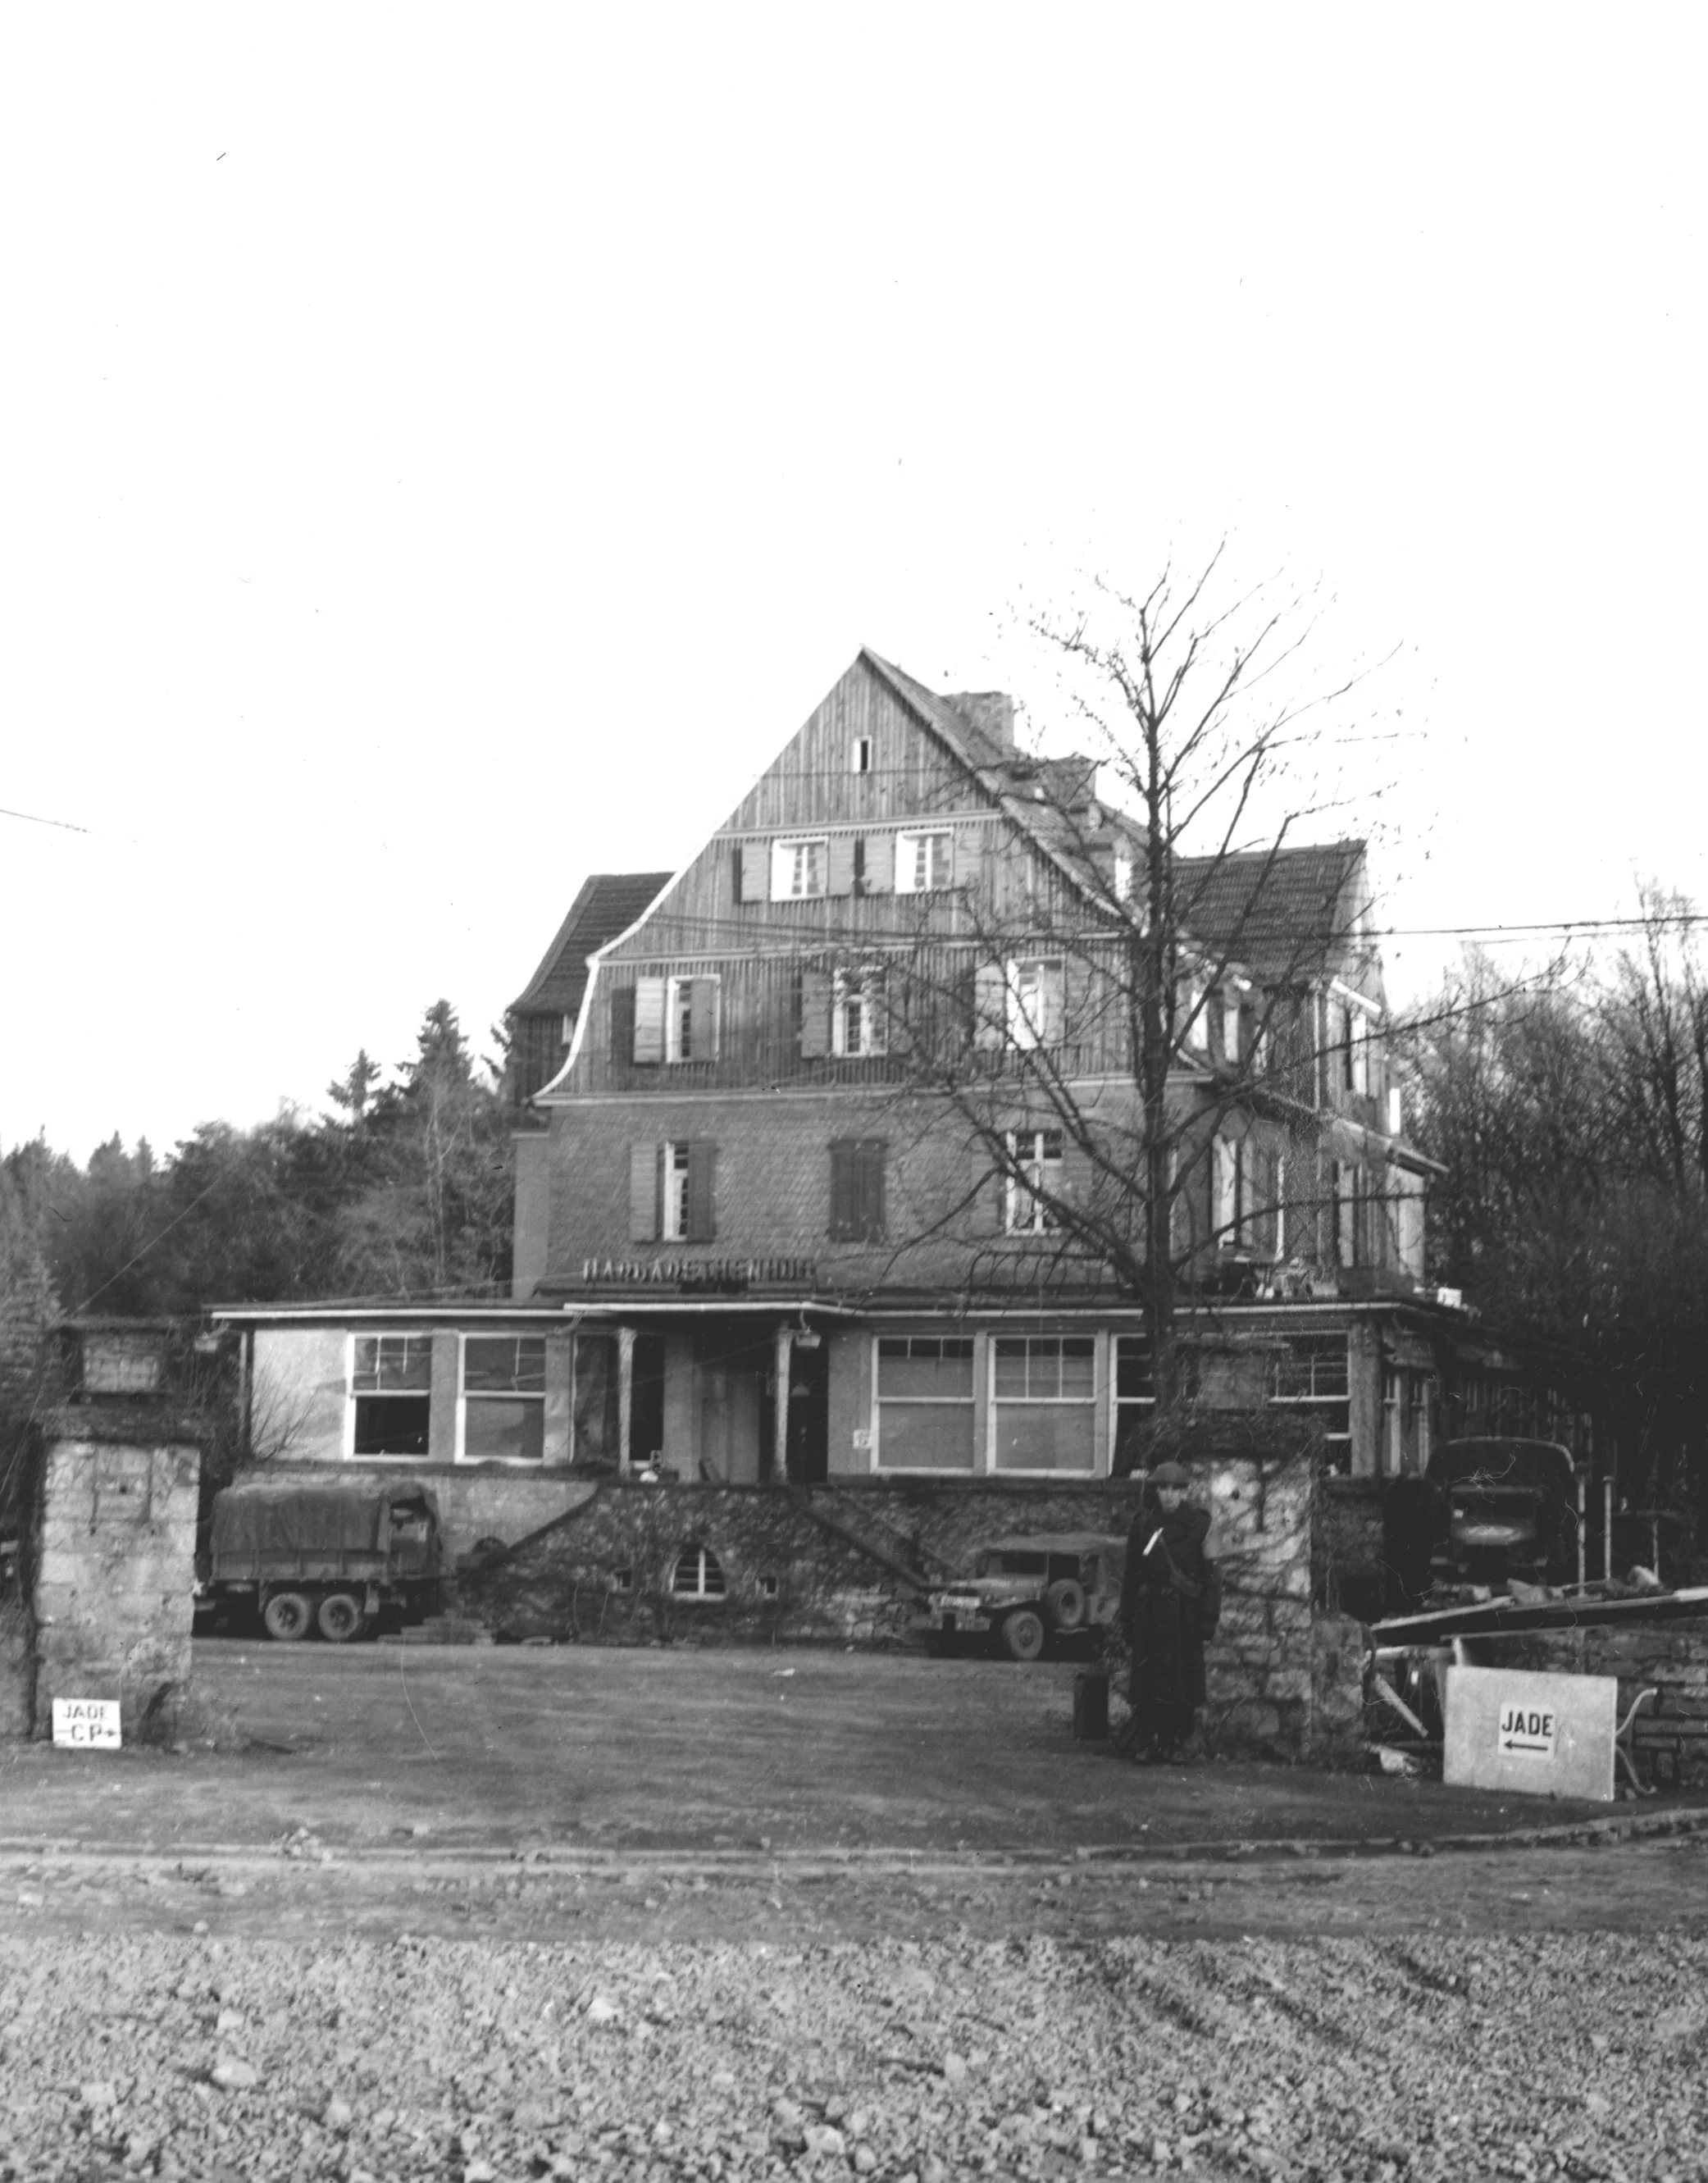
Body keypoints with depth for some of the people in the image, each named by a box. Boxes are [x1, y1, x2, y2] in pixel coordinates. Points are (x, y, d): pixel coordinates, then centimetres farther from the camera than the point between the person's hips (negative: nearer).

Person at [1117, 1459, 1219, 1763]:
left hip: (1185, 1611, -1)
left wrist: (1208, 1617, -8)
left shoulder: (1197, 1524, 0)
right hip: (1150, 1611, 1)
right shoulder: (1143, 1524, 5)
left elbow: (1211, 1574, -2)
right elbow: (1130, 1574, 9)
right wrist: (1127, 1618, 6)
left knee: (1183, 1679, 0)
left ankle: (1174, 1743, 12)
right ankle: (1145, 1744, 5)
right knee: (1148, 1678, -1)